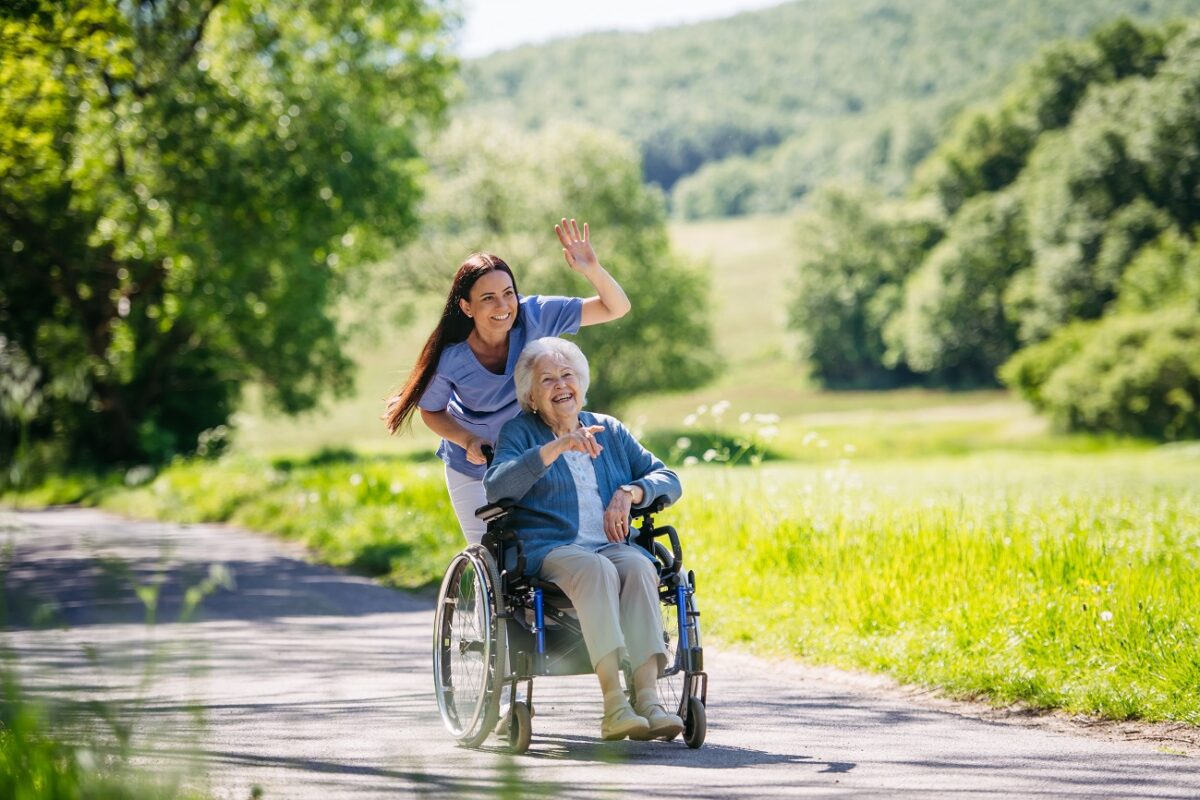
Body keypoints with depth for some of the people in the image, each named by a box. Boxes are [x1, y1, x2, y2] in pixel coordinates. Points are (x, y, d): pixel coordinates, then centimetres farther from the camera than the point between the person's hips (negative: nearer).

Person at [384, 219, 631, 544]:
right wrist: (469, 441, -25)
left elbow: (616, 308, -21)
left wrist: (592, 270, -40)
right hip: (473, 470, -1)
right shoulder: (449, 361, -27)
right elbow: (431, 411, -7)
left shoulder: (535, 316, -24)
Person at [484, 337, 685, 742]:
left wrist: (628, 493, -4)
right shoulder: (519, 432, 10)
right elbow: (496, 487, -10)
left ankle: (647, 696, -44)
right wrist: (557, 447, -18)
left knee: (639, 567, -32)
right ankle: (613, 704, -47)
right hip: (548, 550, -3)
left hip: (613, 545, 3)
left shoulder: (610, 431, 22)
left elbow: (668, 479, 17)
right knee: (596, 569, -36)